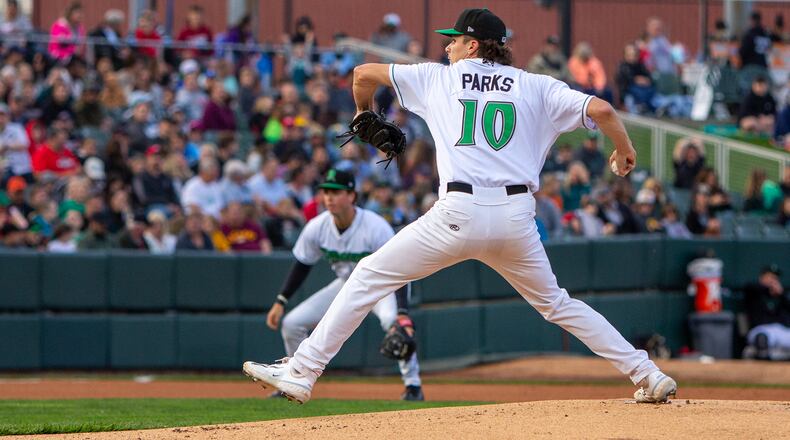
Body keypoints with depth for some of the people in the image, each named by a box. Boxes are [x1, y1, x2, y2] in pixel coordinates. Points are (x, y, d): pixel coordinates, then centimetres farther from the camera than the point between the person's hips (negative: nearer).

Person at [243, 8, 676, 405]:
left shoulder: (439, 78, 13)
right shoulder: (535, 86, 14)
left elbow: (365, 73, 21)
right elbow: (600, 110, 2)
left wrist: (364, 111, 42)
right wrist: (625, 150, 22)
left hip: (460, 213, -3)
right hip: (516, 215, 3)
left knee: (369, 277, 9)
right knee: (556, 304, 22)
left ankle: (301, 371, 2)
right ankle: (648, 375, 15)